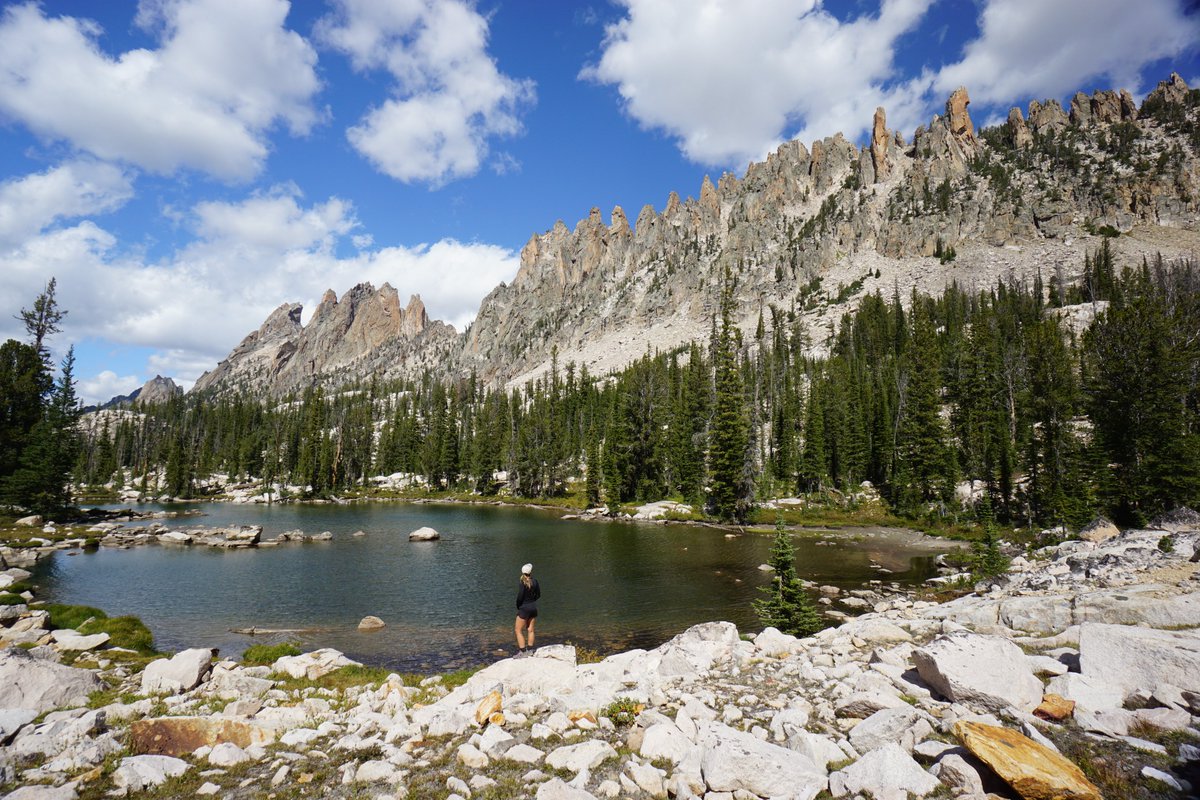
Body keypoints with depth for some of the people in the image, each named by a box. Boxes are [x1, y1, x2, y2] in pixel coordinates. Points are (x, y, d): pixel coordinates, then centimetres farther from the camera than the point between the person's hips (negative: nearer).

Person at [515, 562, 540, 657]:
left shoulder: (522, 583, -19)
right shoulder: (535, 581, -2)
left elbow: (519, 597, -19)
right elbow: (538, 594, 8)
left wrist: (518, 606, -1)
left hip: (524, 609, -6)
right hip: (533, 607, 6)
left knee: (518, 630, 4)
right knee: (530, 630, 16)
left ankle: (522, 652, 1)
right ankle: (530, 650, 22)